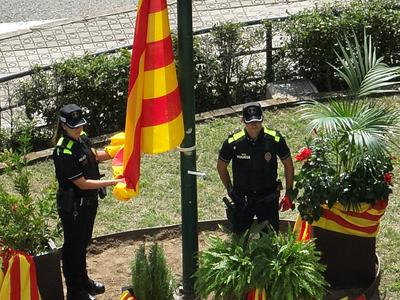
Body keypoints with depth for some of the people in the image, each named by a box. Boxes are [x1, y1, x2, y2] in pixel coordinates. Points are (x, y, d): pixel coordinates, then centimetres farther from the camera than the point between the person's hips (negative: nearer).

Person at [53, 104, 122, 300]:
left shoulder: (81, 137, -3)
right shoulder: (64, 153, -29)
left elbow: (95, 156, 16)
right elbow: (82, 183, -27)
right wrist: (113, 183, -27)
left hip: (88, 202, 9)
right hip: (72, 207, -9)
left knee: (83, 242, 25)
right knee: (73, 247, 8)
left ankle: (83, 282, 45)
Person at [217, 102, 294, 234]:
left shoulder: (275, 139, -14)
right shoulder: (233, 141, -15)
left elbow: (288, 165, 1)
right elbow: (221, 166, 3)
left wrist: (288, 194, 2)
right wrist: (230, 190, 7)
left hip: (268, 198, 0)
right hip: (241, 198, 0)